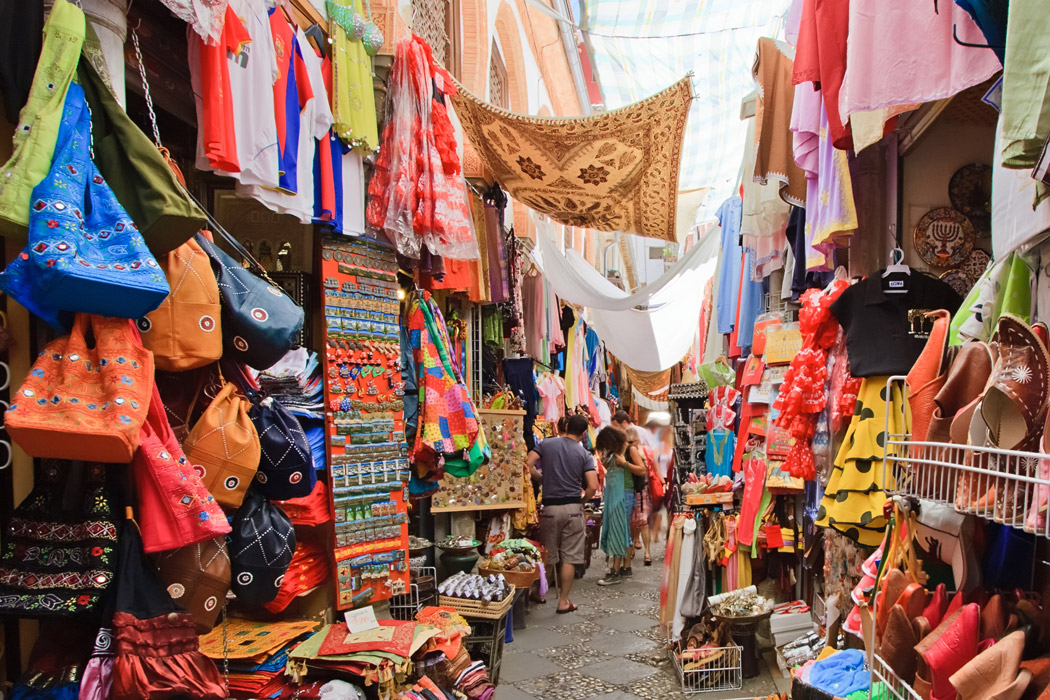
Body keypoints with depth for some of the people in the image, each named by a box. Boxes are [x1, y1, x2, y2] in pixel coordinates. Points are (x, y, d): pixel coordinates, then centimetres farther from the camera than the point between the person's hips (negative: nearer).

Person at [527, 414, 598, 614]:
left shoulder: (546, 444, 2)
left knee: (548, 556, 15)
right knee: (569, 558, 6)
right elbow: (593, 486, -10)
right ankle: (563, 601, 9)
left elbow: (529, 465, -8)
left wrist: (542, 477, 9)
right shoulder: (584, 454, -1)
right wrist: (582, 501, 7)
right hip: (573, 508, -1)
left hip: (550, 507, 1)